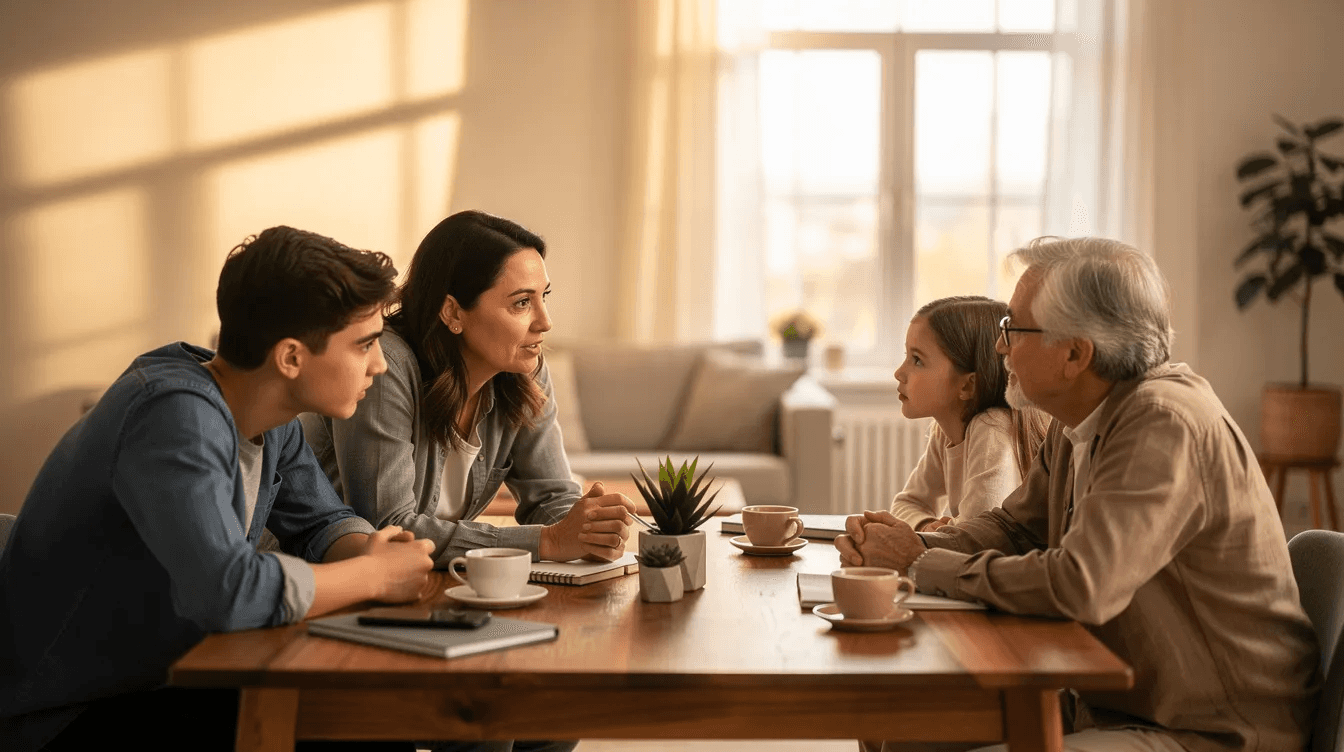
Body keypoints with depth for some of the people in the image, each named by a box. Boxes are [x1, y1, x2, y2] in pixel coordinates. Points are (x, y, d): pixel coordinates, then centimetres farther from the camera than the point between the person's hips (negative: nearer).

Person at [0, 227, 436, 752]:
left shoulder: (271, 420, 0)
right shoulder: (177, 414, -27)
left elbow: (322, 523, 13)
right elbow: (227, 591, -37)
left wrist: (366, 551, -11)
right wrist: (374, 575, -22)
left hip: (163, 684, 8)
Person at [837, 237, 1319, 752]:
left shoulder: (1164, 424, -24)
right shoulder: (1077, 422, 6)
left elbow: (1079, 587, -32)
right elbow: (1014, 526, 17)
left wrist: (924, 566, -19)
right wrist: (913, 546, -4)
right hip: (1111, 707, 9)